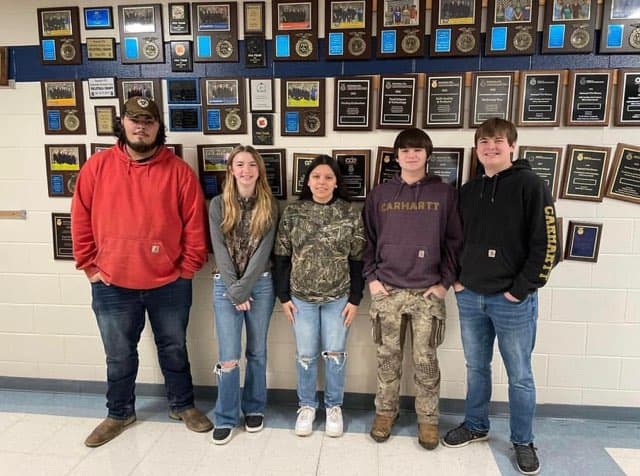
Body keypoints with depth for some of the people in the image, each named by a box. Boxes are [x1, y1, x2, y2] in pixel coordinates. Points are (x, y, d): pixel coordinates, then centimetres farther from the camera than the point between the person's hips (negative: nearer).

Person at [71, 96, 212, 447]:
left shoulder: (178, 170, -5)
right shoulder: (98, 166, -1)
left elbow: (195, 225, -4)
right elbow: (81, 221, 2)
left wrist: (186, 270, -4)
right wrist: (90, 267, 0)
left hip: (169, 284, -1)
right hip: (112, 285, 1)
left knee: (174, 349, 17)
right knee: (119, 356, 17)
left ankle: (182, 405, 38)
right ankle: (119, 413, 39)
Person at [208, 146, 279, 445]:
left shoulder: (269, 206, 2)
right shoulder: (218, 205, 2)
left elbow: (263, 250, -6)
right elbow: (220, 250, -4)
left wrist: (244, 288, -13)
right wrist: (234, 290, -11)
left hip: (260, 285, 1)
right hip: (226, 286, 0)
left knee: (257, 352, 11)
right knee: (229, 357, -2)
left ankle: (254, 409, 29)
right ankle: (225, 418, 15)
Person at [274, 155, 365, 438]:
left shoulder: (350, 215, -3)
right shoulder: (292, 213, -1)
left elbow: (357, 261, -2)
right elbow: (282, 258, 1)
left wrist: (355, 299, -4)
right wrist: (284, 296, -1)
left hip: (338, 297, 0)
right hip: (301, 297, 1)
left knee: (335, 354, 9)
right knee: (305, 355, 10)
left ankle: (334, 406, 29)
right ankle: (306, 406, 30)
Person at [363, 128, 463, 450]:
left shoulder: (444, 194, 2)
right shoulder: (379, 194, 6)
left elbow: (454, 241, 2)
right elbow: (367, 240, 8)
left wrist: (445, 282, -4)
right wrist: (371, 278, 0)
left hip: (428, 292, -1)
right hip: (387, 291, 1)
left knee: (426, 360, 6)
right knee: (387, 357, 10)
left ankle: (428, 418, 24)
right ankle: (385, 412, 28)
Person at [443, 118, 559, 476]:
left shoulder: (530, 184, -8)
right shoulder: (468, 191, 10)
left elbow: (547, 245, -12)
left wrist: (521, 289, -14)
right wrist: (456, 278, 6)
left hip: (513, 300, -5)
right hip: (470, 297, 5)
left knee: (519, 374, 9)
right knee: (476, 367, 17)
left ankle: (523, 441, 27)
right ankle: (476, 426, 35)